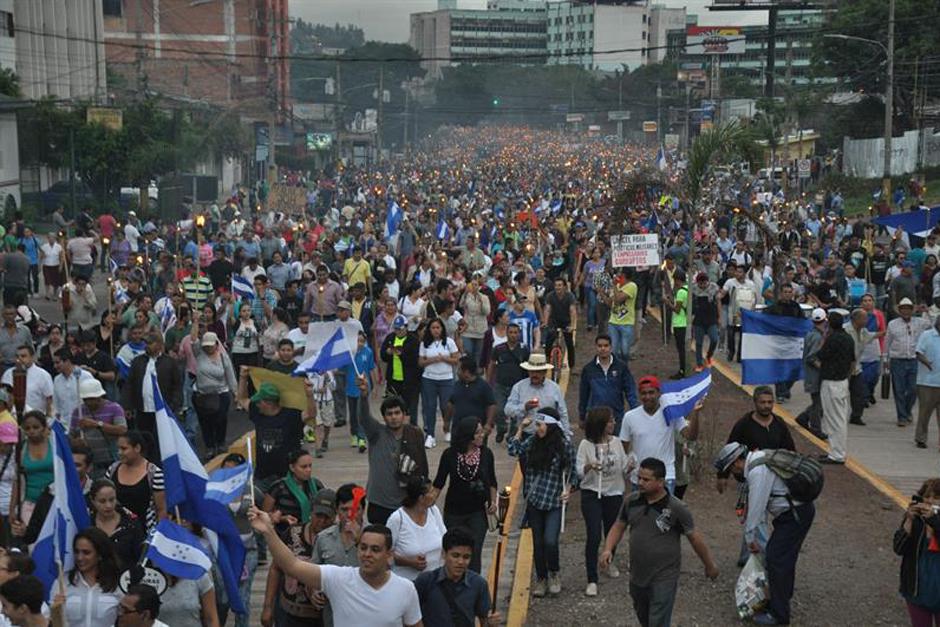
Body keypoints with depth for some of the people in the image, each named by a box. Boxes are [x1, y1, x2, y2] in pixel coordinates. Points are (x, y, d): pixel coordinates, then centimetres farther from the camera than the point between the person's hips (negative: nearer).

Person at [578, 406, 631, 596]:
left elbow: (624, 468, 5)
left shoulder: (616, 442, 1)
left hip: (614, 493, 4)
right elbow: (579, 470, -10)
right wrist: (589, 466, -31)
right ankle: (592, 580, -6)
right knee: (594, 536, -12)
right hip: (592, 494, -4)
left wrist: (630, 465, -17)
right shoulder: (586, 445, -9)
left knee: (612, 533, 17)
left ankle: (610, 561, 48)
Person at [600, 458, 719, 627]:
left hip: (664, 579, -5)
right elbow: (619, 526, 8)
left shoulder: (677, 508, -16)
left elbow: (695, 538, -6)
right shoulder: (632, 501, -4)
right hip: (637, 576, 5)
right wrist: (608, 549, -8)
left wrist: (709, 566, 4)